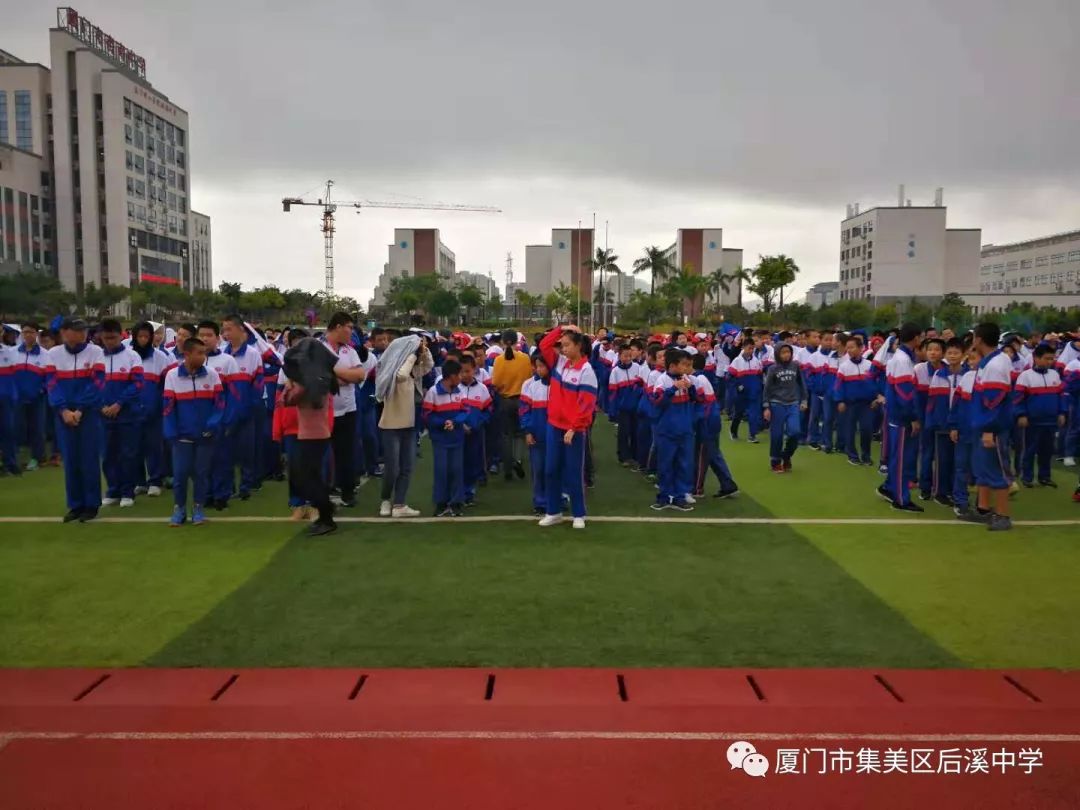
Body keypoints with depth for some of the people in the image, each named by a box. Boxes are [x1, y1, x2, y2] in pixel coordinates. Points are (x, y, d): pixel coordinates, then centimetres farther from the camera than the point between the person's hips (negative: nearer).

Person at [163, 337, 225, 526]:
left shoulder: (212, 374, -2)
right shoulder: (172, 375, -2)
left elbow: (219, 402, -2)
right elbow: (168, 406, -2)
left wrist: (213, 424, -15)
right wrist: (170, 433, -8)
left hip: (206, 435, 0)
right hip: (182, 435, 0)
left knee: (201, 472, 8)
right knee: (180, 472, 4)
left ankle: (198, 508, 20)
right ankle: (179, 508, 18)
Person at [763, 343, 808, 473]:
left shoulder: (796, 366, 3)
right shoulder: (773, 369, -2)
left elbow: (802, 384, 11)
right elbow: (767, 389, -1)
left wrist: (804, 400, 7)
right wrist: (766, 407, -5)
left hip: (793, 404, 2)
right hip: (777, 405, -2)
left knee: (795, 432, -10)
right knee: (777, 435, 1)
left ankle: (786, 457, 16)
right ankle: (776, 462, 17)